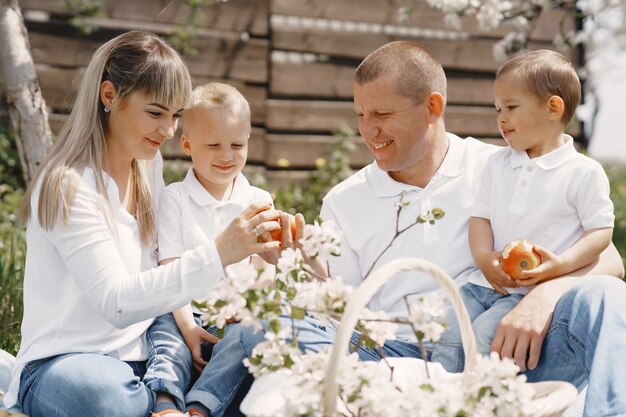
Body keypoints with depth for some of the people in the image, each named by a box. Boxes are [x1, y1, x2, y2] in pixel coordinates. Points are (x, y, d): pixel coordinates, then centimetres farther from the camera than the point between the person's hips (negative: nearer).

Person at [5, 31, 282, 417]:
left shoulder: (148, 162, 7)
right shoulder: (68, 184, -17)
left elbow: (157, 268, 9)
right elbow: (115, 302, -25)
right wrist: (217, 254, -34)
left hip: (141, 356, 6)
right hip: (63, 366, -6)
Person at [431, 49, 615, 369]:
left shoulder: (584, 172, -2)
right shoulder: (498, 164, 15)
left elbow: (601, 231, -4)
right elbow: (480, 215, 13)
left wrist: (561, 265, -20)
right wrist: (483, 257, -7)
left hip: (534, 291, -5)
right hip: (484, 282, 5)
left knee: (483, 334, -25)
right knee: (447, 330, -14)